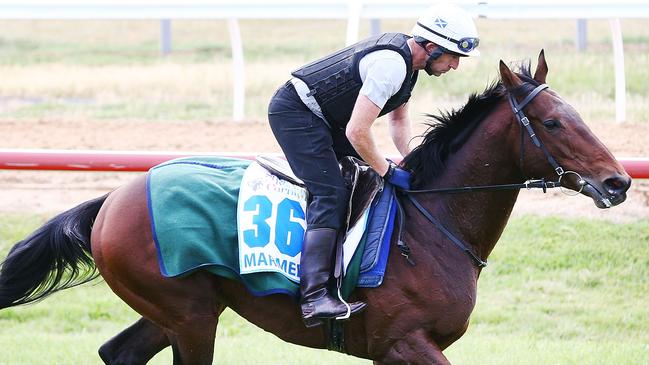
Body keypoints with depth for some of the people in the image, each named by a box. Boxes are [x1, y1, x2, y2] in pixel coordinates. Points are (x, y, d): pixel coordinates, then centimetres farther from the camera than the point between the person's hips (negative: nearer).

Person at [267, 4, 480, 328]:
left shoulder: (403, 54, 7)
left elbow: (398, 118, 20)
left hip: (319, 116, 11)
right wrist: (389, 172, -15)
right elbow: (357, 132, -28)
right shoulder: (391, 65, -26)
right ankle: (314, 297, -30)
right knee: (330, 196, -20)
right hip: (295, 114, -11)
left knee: (368, 171, 13)